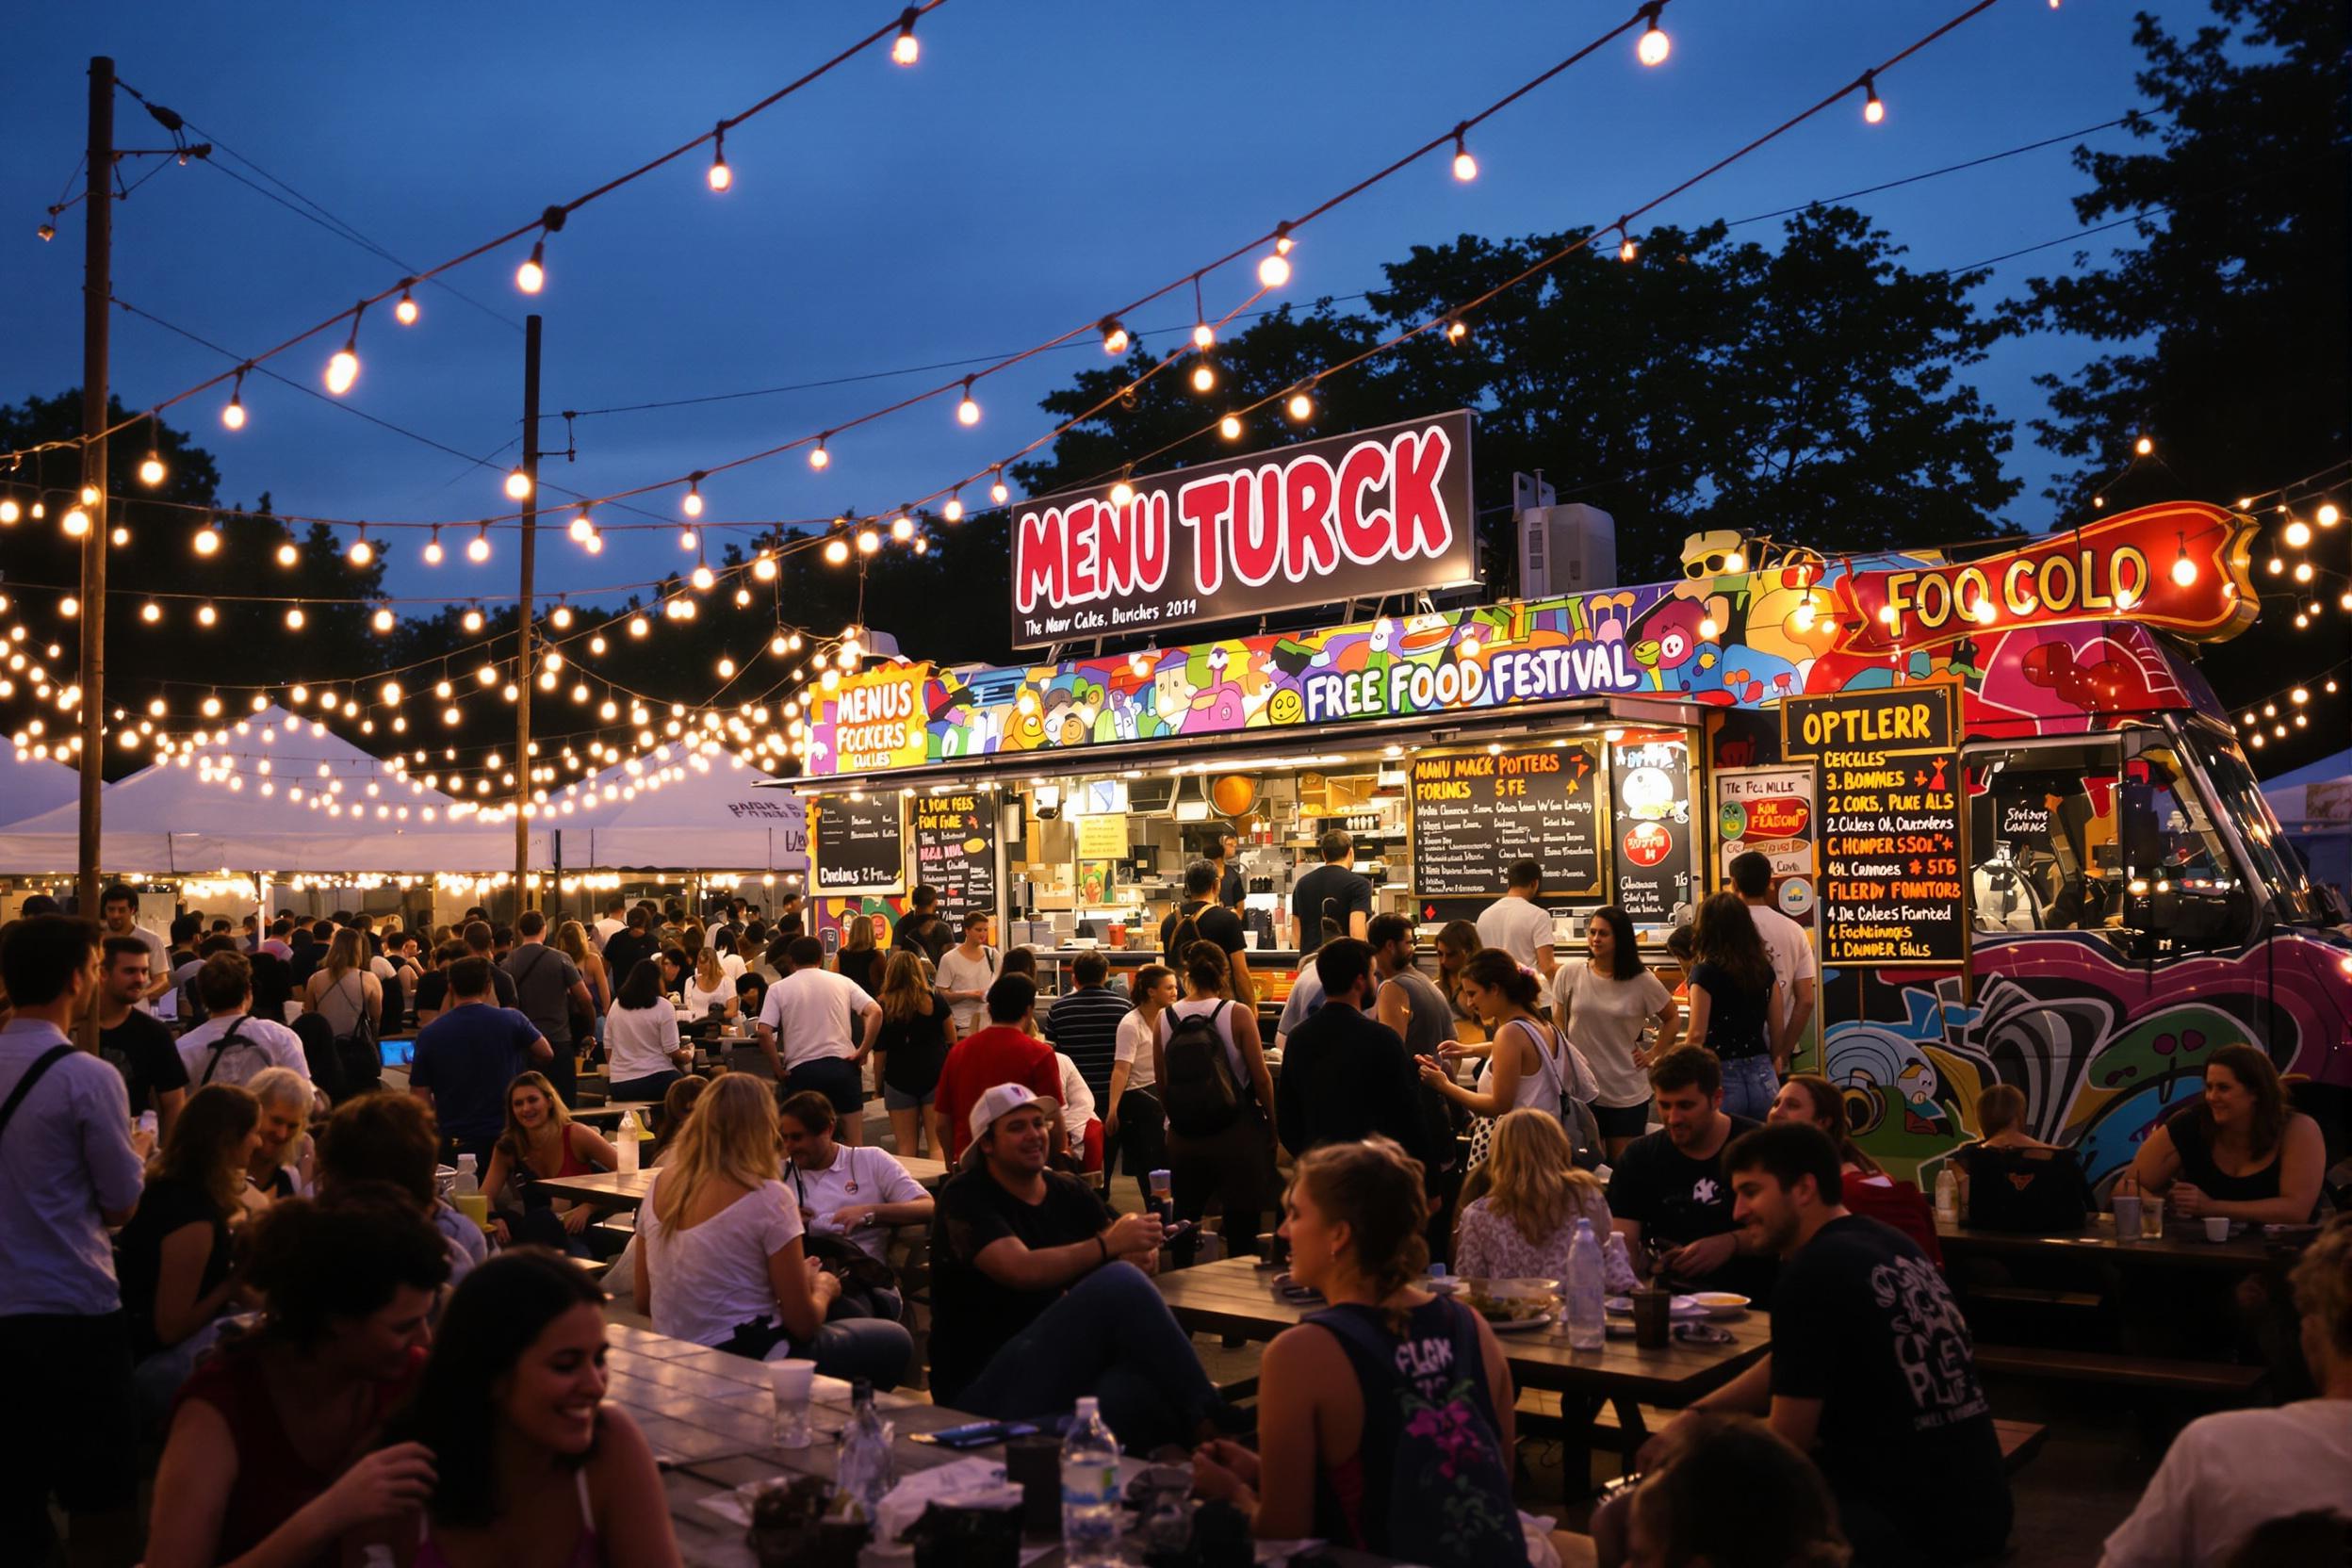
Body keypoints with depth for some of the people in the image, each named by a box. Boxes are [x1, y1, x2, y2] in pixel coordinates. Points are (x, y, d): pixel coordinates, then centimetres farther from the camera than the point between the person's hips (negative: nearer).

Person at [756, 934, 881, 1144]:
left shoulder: (778, 989, 5)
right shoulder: (843, 982, 8)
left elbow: (764, 1032, -7)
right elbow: (875, 1012, -4)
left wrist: (778, 1069, 2)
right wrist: (862, 1052, 0)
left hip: (800, 1070, -1)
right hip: (842, 1064, 1)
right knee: (854, 1142, 7)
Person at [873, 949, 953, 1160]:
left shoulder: (883, 1006, -5)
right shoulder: (934, 999, -2)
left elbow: (880, 1052, -2)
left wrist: (878, 1086, 8)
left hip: (899, 1078, 0)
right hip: (935, 1074, 0)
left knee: (906, 1146, 7)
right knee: (939, 1143, 1)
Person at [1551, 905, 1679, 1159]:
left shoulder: (1642, 980, -5)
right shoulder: (1569, 973, -4)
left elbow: (1673, 1019, 11)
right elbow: (1558, 1025, 6)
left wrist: (1653, 1054, 3)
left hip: (1628, 1093, 0)